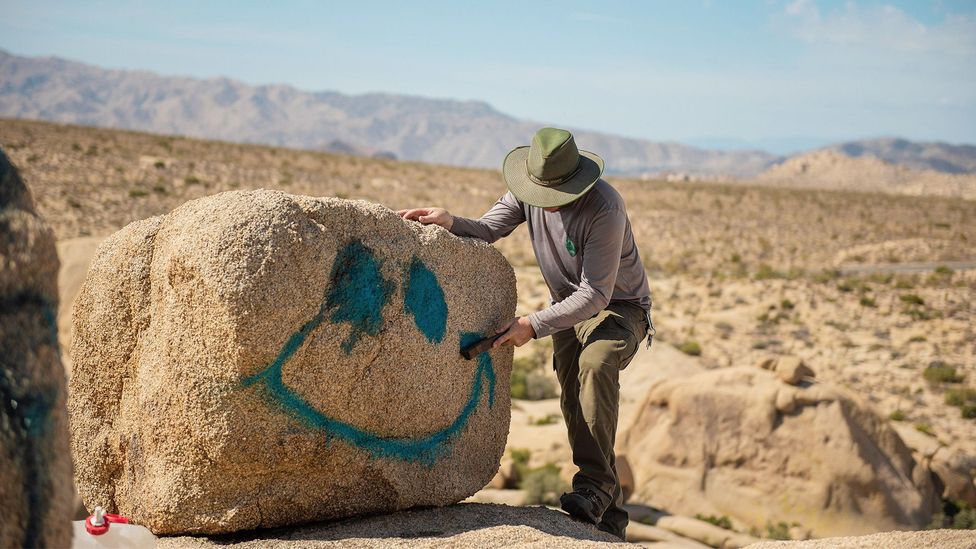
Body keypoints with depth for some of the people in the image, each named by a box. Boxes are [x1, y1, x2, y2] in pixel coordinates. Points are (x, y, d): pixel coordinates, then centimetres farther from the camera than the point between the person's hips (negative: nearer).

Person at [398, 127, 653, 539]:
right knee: (575, 405, -1)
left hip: (619, 306, -6)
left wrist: (533, 326, -36)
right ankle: (609, 516, 7)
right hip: (570, 306, 7)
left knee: (595, 364, -35)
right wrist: (450, 222, -30)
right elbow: (487, 230, -9)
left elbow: (595, 294, -32)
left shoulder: (603, 208, -32)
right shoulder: (530, 189, -11)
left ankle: (594, 484, -31)